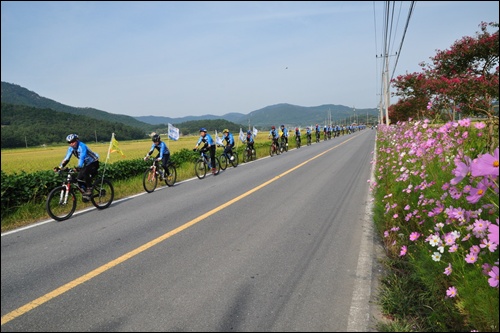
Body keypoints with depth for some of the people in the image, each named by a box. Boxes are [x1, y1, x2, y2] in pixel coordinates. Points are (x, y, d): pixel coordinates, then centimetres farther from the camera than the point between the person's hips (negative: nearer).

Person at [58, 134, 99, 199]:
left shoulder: (82, 146, -26)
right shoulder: (71, 148, -4)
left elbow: (82, 157, -40)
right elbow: (66, 158, -7)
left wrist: (78, 167, -53)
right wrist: (60, 167, -19)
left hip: (94, 163, -8)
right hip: (86, 164, 8)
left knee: (85, 172, -31)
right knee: (79, 178, -5)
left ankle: (89, 189, -18)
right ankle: (85, 192, 11)